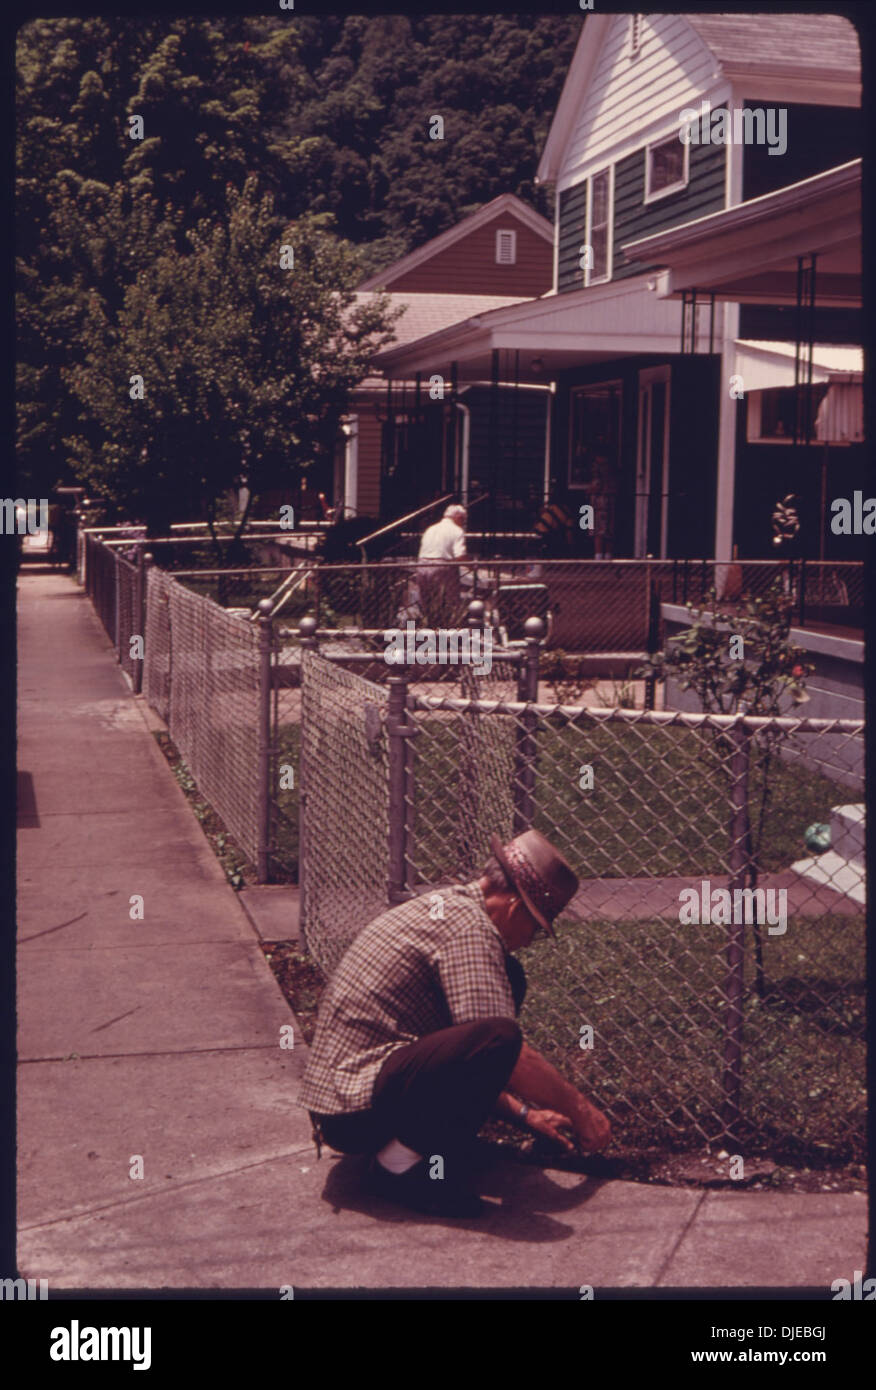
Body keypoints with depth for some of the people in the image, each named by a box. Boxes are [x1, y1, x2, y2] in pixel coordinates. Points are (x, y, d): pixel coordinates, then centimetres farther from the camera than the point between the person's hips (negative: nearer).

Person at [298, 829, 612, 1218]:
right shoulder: (470, 927, -14)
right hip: (357, 1111, -10)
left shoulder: (441, 907, 17)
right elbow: (503, 1048, -19)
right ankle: (402, 1164, -14)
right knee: (498, 1038, -31)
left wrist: (522, 1113, 23)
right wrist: (578, 1111, -5)